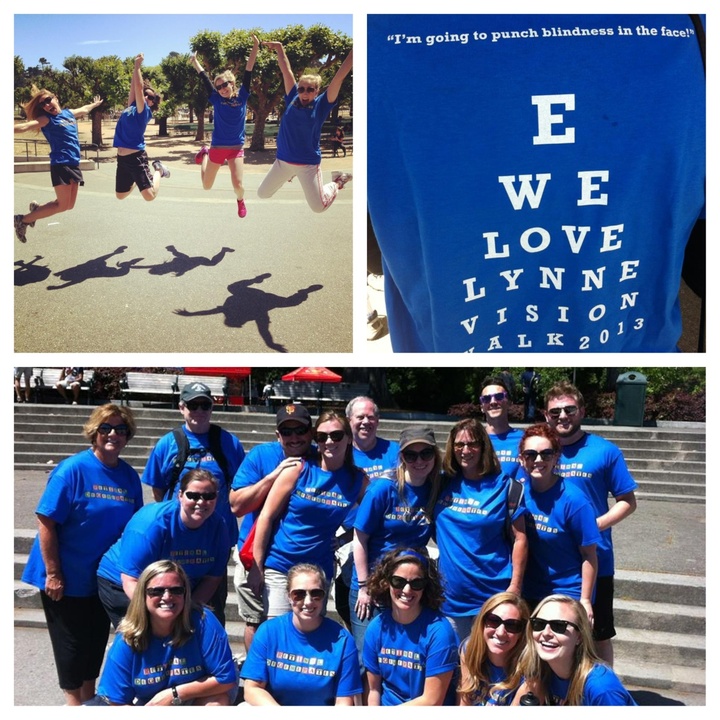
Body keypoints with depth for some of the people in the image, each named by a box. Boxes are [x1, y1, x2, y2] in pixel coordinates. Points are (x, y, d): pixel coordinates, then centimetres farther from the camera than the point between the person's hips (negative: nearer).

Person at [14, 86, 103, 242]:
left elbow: (84, 109, 36)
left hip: (74, 164, 7)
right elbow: (25, 127, -20)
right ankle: (22, 220, 1)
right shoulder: (46, 119, -5)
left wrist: (95, 104, 55)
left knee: (69, 205, 10)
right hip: (60, 164, -7)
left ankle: (37, 208, 32)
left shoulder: (69, 113, 14)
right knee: (62, 205, -10)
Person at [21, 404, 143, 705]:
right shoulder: (72, 470, -18)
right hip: (67, 578, -5)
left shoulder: (130, 476, -2)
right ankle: (74, 699, 29)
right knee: (71, 642, 10)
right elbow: (46, 522, -18)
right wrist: (52, 573, -18)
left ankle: (89, 696, 37)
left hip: (105, 578, 5)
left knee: (96, 639, 18)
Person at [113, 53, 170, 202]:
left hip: (136, 157, -8)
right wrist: (135, 67, 15)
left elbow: (139, 87, -14)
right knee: (120, 195, 15)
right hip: (122, 158, 8)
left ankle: (158, 170, 13)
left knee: (150, 195, -15)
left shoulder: (144, 111, -5)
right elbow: (133, 87, 17)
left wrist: (137, 66, -10)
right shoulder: (131, 107, 14)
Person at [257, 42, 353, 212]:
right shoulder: (292, 100, 1)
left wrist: (354, 50, -20)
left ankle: (336, 183, 28)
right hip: (282, 160, 4)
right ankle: (289, 175, 44)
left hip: (308, 164, -4)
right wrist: (279, 47, 9)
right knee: (262, 194, 15)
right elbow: (286, 70, 6)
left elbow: (340, 76, -14)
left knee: (318, 207, -4)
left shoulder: (321, 105, -8)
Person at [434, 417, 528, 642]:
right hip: (451, 595, 4)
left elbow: (519, 538, -6)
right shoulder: (444, 483, 4)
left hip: (493, 595, -3)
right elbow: (435, 528, 17)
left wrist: (515, 586, -10)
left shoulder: (503, 485, -6)